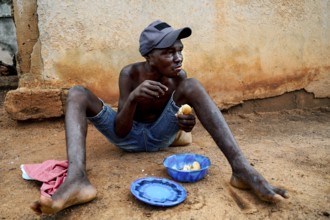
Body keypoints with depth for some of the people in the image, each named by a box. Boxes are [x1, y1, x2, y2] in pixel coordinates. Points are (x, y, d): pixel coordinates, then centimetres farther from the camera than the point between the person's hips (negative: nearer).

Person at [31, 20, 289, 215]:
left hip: (161, 136, 1)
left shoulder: (179, 76, -12)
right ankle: (77, 180, -48)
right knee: (77, 94, -22)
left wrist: (188, 123, -28)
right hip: (129, 136, 0)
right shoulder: (130, 74, -19)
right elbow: (119, 132, -23)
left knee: (193, 86, -25)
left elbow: (184, 124, -2)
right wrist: (133, 98, -42)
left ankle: (242, 169, -36)